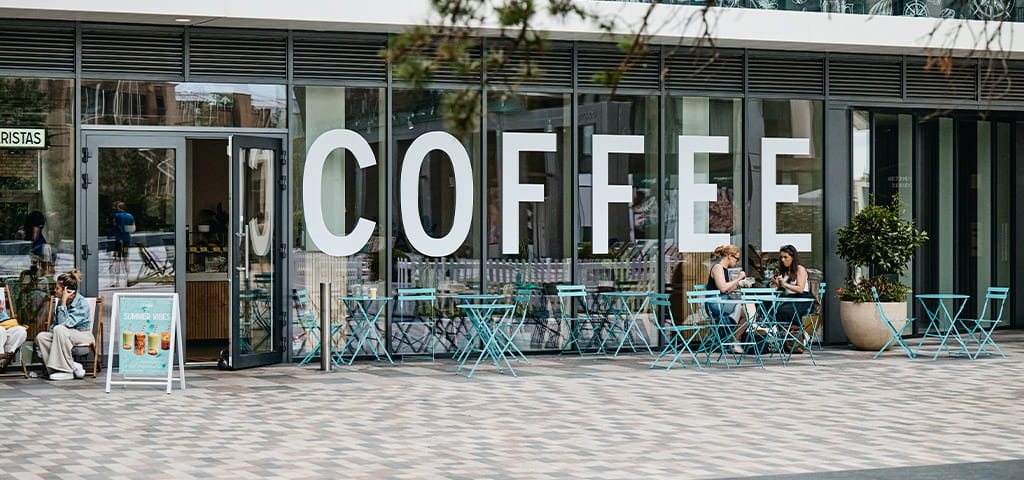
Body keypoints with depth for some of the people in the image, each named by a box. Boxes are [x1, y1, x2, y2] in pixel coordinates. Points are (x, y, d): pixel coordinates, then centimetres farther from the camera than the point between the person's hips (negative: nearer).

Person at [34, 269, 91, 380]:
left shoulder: (82, 303, -17)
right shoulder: (60, 302, 4)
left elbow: (65, 324, -26)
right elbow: (55, 324, 14)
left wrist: (64, 302, -24)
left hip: (83, 336, -7)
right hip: (64, 336, 7)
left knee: (59, 329, -34)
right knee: (40, 337, -16)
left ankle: (67, 371, -29)